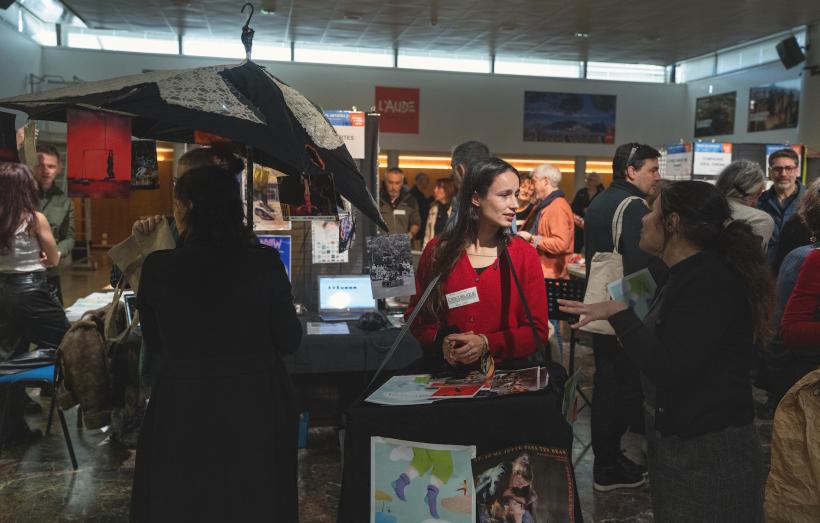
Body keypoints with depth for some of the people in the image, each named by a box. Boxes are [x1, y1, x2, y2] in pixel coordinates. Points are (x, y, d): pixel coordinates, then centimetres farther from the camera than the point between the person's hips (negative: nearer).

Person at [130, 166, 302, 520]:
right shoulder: (265, 263, -13)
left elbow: (154, 343, 1)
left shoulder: (158, 267, -12)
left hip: (183, 411, 0)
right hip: (255, 408, 1)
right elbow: (289, 341, -5)